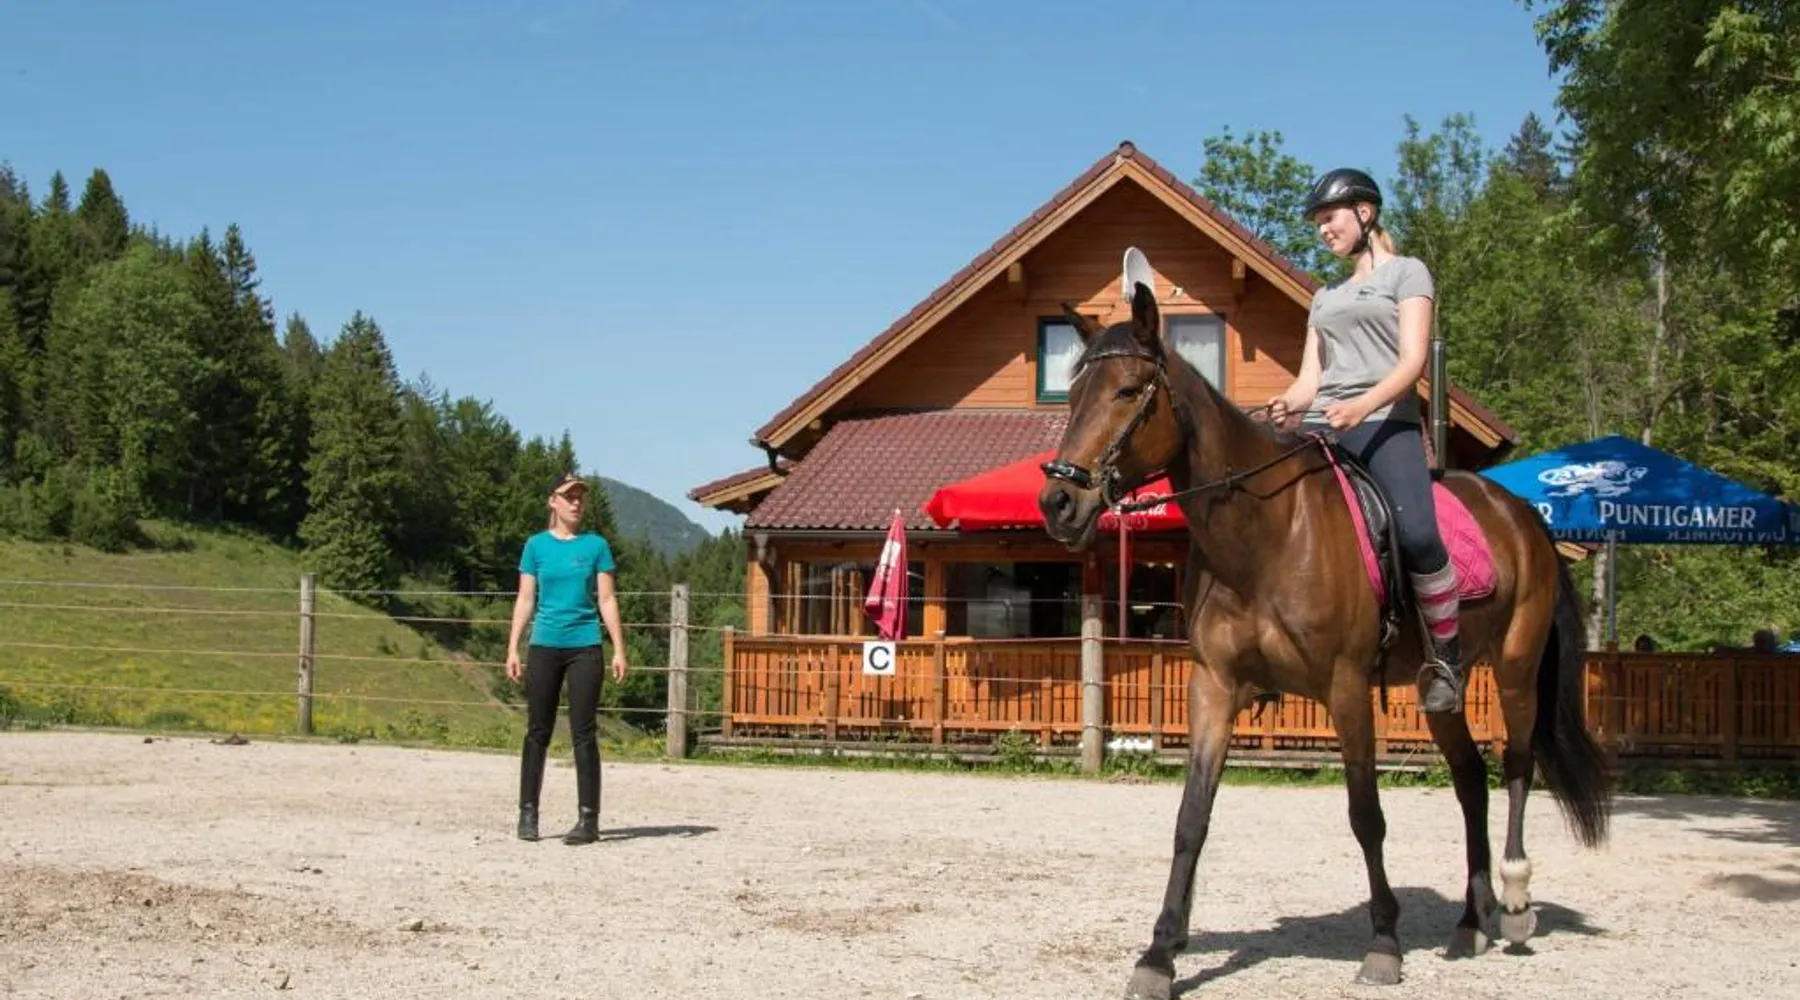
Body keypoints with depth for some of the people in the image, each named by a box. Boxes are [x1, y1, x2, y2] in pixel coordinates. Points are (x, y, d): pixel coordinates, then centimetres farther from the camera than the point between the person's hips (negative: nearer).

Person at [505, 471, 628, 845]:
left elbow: (607, 600, 3)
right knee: (537, 732, 6)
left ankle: (588, 818, 1)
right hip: (544, 646, 1)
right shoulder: (537, 545, 5)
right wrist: (513, 648, 1)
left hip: (584, 647, -1)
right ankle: (528, 813, 14)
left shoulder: (596, 545, 3)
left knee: (583, 733, -2)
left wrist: (619, 650, -3)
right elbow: (525, 599, 7)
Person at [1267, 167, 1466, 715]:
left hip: (1387, 423, -5)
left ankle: (1447, 658, -13)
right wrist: (1289, 405, -8)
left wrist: (1364, 404, -23)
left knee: (1417, 534, -29)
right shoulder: (1325, 296, 28)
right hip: (1322, 426, 6)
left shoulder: (1406, 272, 11)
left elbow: (1413, 361, -4)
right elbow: (1310, 378, 17)